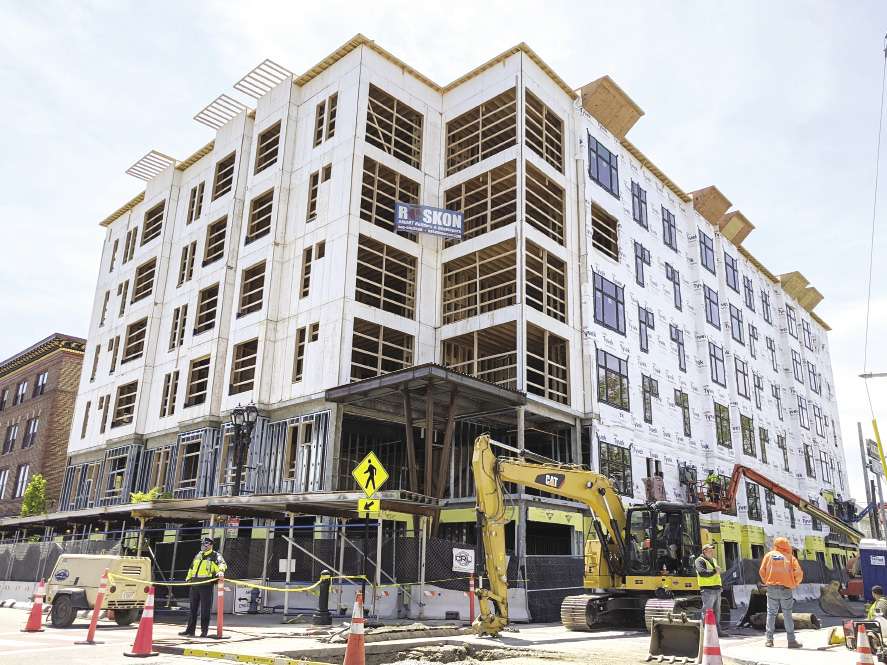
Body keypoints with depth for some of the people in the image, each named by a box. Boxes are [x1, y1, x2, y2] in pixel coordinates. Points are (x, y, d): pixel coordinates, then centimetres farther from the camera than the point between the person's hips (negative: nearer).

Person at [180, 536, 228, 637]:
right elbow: (191, 567, 32)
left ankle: (204, 631, 5)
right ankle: (190, 630, 18)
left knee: (205, 609, -2)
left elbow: (222, 564, -17)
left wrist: (221, 571, -36)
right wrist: (188, 578, 25)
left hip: (206, 585, -6)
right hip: (194, 585, 6)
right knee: (192, 608, 10)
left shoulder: (215, 555, 0)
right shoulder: (198, 555, 20)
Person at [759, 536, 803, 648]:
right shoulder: (790, 557, 6)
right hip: (786, 589, -1)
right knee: (787, 615, 4)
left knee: (771, 613, 7)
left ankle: (769, 639, 6)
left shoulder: (769, 555, 7)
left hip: (772, 588, 1)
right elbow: (799, 573, -3)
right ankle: (791, 640, 3)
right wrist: (794, 584, 12)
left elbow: (762, 571, -1)